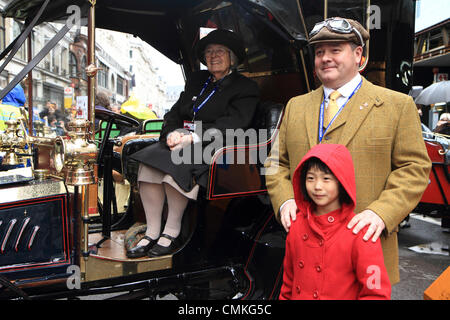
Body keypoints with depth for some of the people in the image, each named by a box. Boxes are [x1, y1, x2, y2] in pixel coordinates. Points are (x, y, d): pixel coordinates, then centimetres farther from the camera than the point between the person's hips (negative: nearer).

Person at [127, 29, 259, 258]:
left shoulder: (245, 88, 4)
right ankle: (152, 232, -16)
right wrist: (172, 134, -6)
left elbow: (232, 125, -11)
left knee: (176, 163, -33)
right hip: (181, 141, 6)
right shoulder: (196, 80, 23)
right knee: (148, 163, -22)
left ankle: (172, 232, -19)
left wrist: (193, 138, -20)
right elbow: (174, 113, 18)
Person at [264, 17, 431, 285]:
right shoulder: (296, 106, 12)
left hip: (365, 243, -2)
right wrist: (284, 200, -6)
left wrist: (381, 213, -18)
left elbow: (414, 168, -4)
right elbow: (277, 162, 12)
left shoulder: (398, 105, 1)